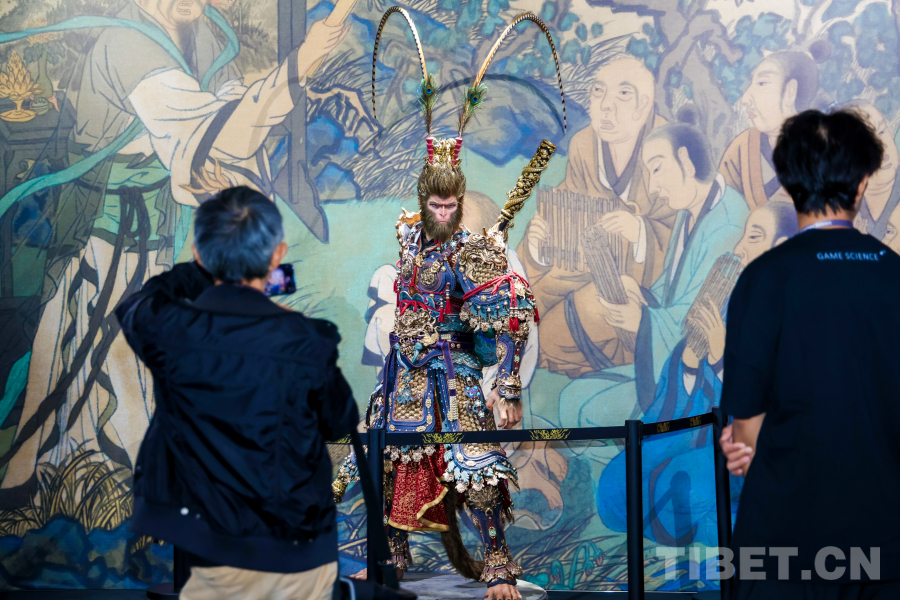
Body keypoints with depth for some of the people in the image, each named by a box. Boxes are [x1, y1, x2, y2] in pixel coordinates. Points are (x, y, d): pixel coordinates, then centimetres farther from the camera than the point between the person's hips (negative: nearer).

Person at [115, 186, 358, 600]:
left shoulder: (167, 332, -14)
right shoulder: (308, 344, -17)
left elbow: (134, 306, 12)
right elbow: (340, 422, 1)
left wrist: (211, 266, 18)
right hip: (296, 551, 0)